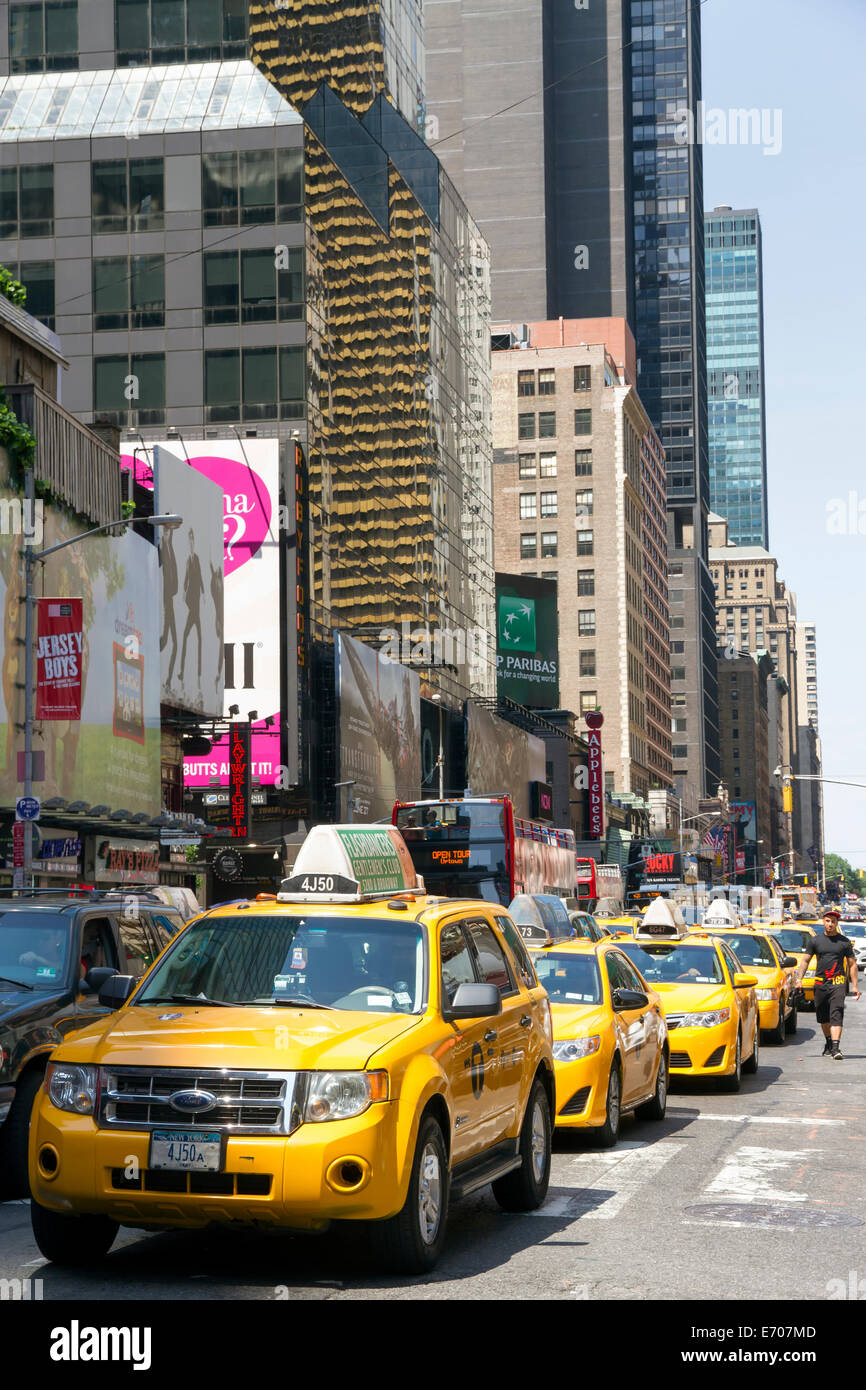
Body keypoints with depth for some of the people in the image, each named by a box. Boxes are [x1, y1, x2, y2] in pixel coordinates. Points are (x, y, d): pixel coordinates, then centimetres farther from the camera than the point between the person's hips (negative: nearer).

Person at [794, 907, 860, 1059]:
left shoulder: (844, 942, 5)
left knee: (836, 1015, -16)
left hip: (838, 983, -3)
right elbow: (806, 961, 13)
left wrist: (855, 986, 4)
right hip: (820, 983, 3)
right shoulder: (815, 941, 9)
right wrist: (799, 979, 0)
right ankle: (828, 1044, 30)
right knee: (823, 1017, 11)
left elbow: (852, 964, 9)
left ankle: (835, 1048, -23)